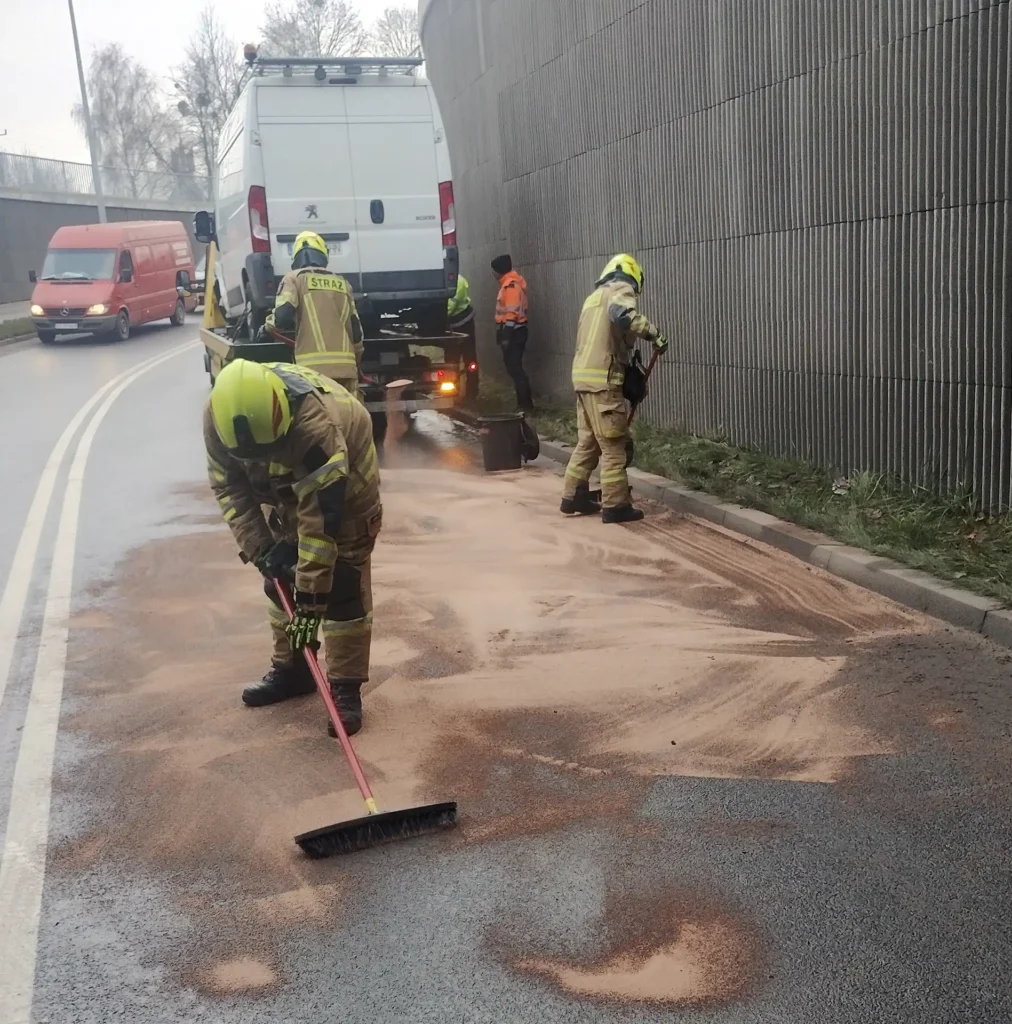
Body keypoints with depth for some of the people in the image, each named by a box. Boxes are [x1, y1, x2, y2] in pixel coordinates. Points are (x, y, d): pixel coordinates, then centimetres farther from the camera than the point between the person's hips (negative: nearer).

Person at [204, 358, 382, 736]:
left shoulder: (316, 426, -45)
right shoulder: (218, 416, -28)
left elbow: (321, 521, -41)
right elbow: (229, 486, -13)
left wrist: (310, 597, -37)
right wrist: (259, 547, -22)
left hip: (344, 485, -6)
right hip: (287, 488, 6)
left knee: (343, 589, -11)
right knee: (279, 580, 8)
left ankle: (346, 687, -3)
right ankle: (290, 668, 24)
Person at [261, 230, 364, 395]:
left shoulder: (294, 278, 7)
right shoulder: (342, 283, 20)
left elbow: (283, 317, -8)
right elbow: (356, 329, 20)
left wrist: (268, 326, 15)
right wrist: (356, 361, 34)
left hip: (314, 367, -4)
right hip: (345, 365, 4)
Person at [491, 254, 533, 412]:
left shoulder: (511, 285, -16)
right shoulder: (509, 283, 16)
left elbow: (512, 313, -22)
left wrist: (506, 336, -23)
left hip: (513, 332, -10)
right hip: (513, 331, 10)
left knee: (515, 368, -8)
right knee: (514, 367, 13)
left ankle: (525, 404, -6)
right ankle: (523, 403, 17)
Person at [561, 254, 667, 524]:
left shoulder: (595, 295, 26)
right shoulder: (620, 289, -2)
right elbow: (623, 316, -26)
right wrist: (653, 333, -16)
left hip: (583, 376, 9)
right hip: (602, 379, -9)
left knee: (588, 442, 16)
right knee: (613, 446, -4)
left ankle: (573, 497, 20)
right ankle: (615, 506, -1)